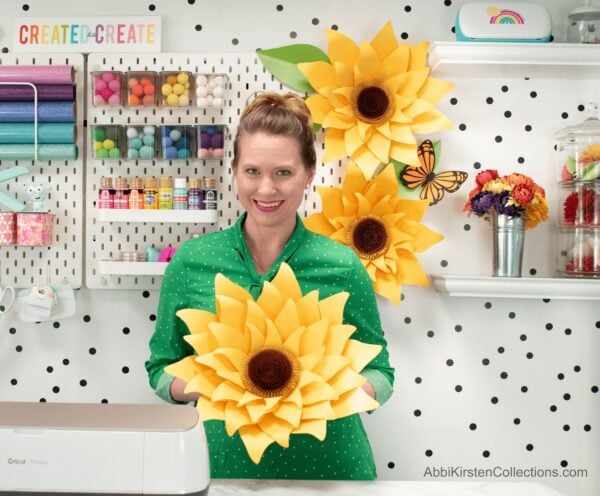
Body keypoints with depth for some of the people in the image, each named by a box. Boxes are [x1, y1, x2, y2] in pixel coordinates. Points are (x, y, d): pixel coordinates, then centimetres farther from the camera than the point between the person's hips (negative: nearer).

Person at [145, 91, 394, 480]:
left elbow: (379, 372, 0)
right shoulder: (191, 262, -6)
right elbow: (162, 369, 2)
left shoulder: (342, 267, -9)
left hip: (327, 464, 0)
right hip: (226, 462, 1)